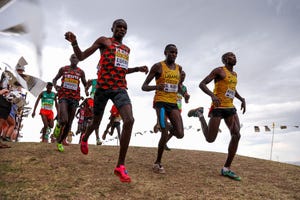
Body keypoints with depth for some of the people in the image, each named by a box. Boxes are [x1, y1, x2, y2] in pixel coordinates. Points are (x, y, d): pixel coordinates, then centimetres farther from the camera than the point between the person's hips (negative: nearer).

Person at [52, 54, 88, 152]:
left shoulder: (81, 72, 10)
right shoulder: (63, 69, 9)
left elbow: (85, 84, 17)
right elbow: (54, 79, 18)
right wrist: (55, 86, -3)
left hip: (74, 97, 2)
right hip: (63, 96, -2)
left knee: (69, 123, 4)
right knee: (64, 120, -22)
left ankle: (60, 142, 20)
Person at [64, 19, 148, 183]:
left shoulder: (127, 49, 22)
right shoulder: (103, 41, 7)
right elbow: (81, 56, 2)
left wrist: (137, 69, 21)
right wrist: (74, 43, -16)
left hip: (120, 88, 3)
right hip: (103, 87, -3)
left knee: (129, 120, -21)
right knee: (96, 122, 11)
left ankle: (120, 166, -14)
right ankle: (85, 138, 51)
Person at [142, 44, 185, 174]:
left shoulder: (179, 68, 14)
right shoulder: (158, 66, -3)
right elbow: (144, 87, -5)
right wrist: (156, 87, -26)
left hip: (173, 104, 5)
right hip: (161, 102, -5)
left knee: (180, 134, -7)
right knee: (165, 135, -12)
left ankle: (170, 128, 30)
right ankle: (157, 163, 8)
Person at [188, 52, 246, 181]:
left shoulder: (234, 74, 20)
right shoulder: (218, 70, -4)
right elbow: (202, 84, -10)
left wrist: (242, 99, 19)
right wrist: (212, 95, -28)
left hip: (230, 108, 7)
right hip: (217, 107, -7)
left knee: (236, 135, -11)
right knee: (210, 139, -6)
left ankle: (226, 169, -3)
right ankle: (199, 114, 20)